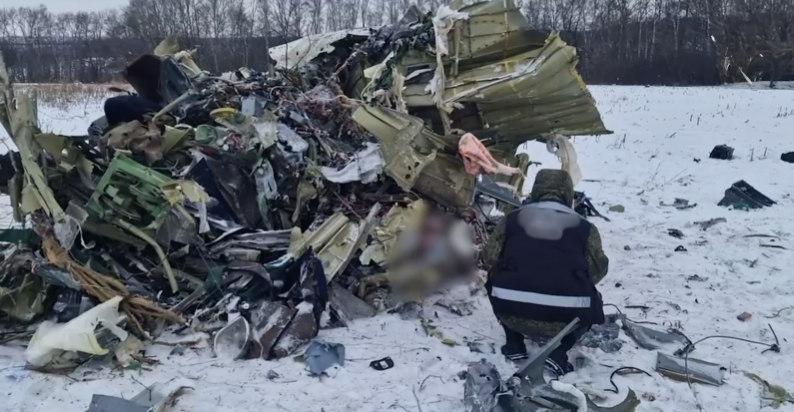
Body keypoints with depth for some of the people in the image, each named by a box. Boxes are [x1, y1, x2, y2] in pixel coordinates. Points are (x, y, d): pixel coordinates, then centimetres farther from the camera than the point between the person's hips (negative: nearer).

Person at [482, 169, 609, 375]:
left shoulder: (513, 218, 11)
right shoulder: (584, 227, 8)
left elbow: (490, 256, 15)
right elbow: (597, 269, 11)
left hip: (512, 311, 2)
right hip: (566, 316, -1)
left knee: (497, 287, 35)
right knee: (591, 303, 32)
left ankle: (514, 346, 23)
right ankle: (559, 351, 11)